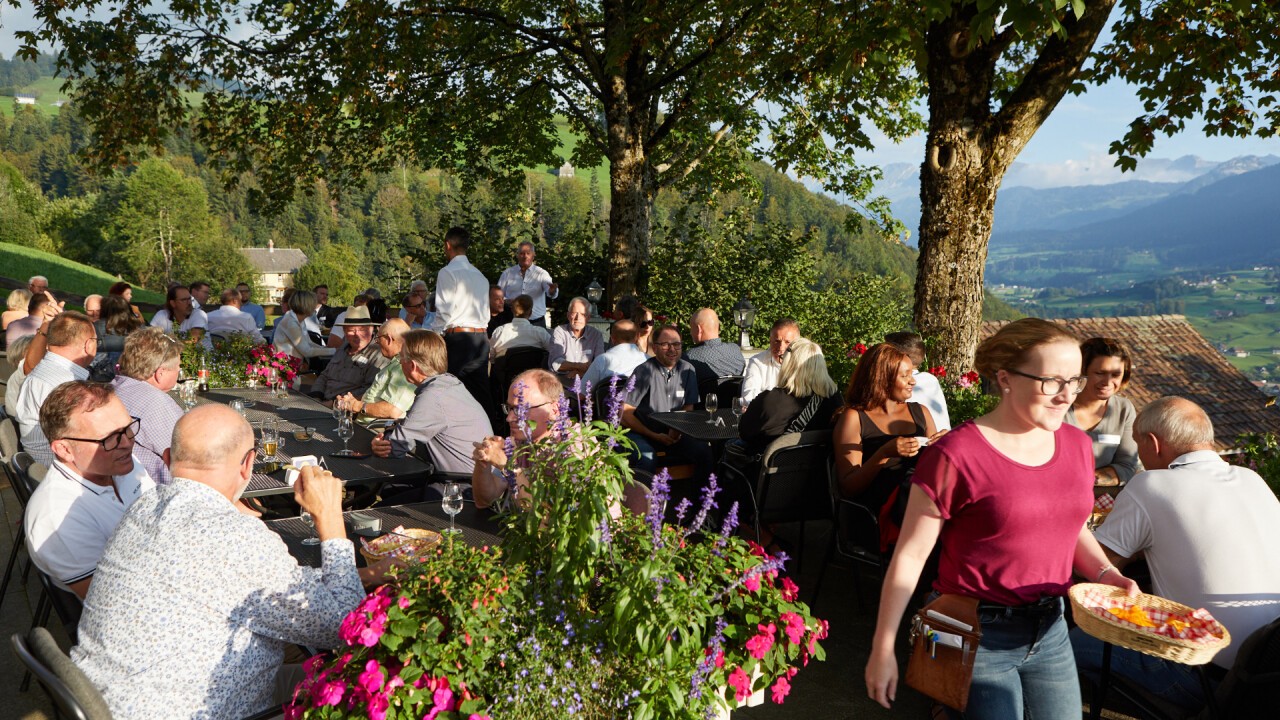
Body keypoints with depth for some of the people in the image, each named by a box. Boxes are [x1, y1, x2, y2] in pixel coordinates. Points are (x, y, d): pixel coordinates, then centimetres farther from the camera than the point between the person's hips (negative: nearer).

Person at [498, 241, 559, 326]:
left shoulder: (541, 274, 2)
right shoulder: (507, 273, 8)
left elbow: (551, 294, -14)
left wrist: (552, 290, -39)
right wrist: (508, 301, -12)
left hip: (536, 322, -1)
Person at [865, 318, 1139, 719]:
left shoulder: (1076, 445, 2)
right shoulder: (956, 456, -18)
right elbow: (910, 556, -13)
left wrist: (1106, 575, -1)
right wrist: (883, 649, -11)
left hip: (1050, 630, 6)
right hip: (978, 636, -6)